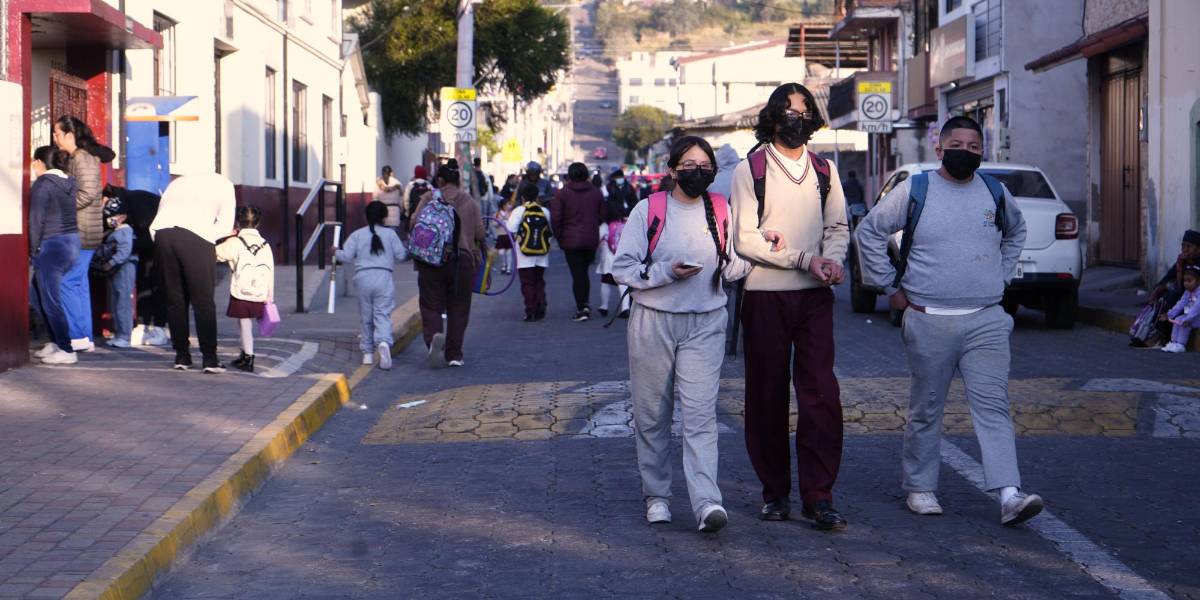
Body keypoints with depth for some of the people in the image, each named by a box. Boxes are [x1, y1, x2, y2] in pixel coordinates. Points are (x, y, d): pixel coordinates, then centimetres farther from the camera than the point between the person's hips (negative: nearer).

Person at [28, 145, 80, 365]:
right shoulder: (68, 183, 13)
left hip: (51, 246, -8)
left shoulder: (42, 184, -10)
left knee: (50, 299, -2)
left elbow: (36, 219, -12)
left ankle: (66, 350, -3)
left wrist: (33, 249, -5)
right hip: (72, 242, 8)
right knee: (39, 293, 20)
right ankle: (55, 342, 21)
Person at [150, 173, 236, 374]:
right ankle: (210, 359, -1)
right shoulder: (223, 184, 24)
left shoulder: (178, 183, 35)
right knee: (203, 301, 2)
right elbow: (226, 225, 12)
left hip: (162, 232, 4)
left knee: (175, 299, 12)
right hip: (196, 237, -4)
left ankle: (182, 357, 14)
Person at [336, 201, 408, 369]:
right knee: (382, 314, -5)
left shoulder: (357, 235, 5)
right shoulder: (390, 234, 5)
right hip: (384, 276, -1)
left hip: (363, 277, 1)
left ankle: (368, 353, 17)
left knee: (366, 316, 12)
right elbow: (401, 256, 4)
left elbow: (346, 256, 0)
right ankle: (384, 342, -33)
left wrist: (336, 251, 21)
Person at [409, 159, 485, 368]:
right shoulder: (470, 202, 4)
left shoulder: (429, 197, 0)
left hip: (431, 259, -1)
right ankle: (454, 354, 9)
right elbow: (479, 233, 1)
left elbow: (414, 223, -6)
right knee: (458, 309, 10)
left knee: (431, 306, 5)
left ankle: (433, 337, -23)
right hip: (462, 261, 1)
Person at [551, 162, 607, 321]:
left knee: (577, 274, 0)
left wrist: (559, 237, 1)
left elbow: (556, 218, -10)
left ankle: (581, 308, -2)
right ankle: (585, 304, 12)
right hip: (591, 240, 3)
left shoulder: (562, 194, -7)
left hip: (571, 241, -3)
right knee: (584, 272, 18)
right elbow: (602, 216, 7)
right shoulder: (596, 193, 4)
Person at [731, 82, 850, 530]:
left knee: (821, 394, -7)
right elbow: (745, 239, -7)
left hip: (814, 296, 2)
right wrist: (803, 259, -13)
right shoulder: (750, 170, 1)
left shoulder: (824, 170, 13)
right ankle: (775, 491, 14)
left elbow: (837, 227, 15)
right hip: (766, 296, -2)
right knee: (768, 396, 3)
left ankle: (818, 497, -6)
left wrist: (832, 258, -7)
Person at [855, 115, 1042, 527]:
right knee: (926, 410, 6)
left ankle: (1009, 494, -15)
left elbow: (1016, 231, 31)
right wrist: (890, 286, 3)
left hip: (986, 321, 2)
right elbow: (869, 231, 6)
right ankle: (920, 489, 18)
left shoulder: (994, 192, 11)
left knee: (993, 406, -7)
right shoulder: (915, 190, 0)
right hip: (929, 321, -2)